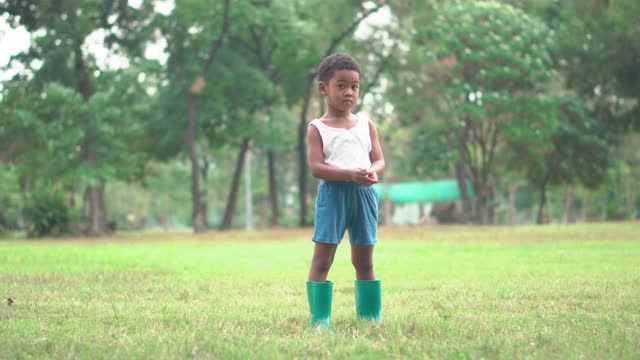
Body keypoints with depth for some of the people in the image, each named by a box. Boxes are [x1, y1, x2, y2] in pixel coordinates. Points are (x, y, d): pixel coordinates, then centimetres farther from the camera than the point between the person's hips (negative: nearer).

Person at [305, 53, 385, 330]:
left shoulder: (366, 124, 11)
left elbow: (379, 159, 8)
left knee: (364, 261, 12)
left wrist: (372, 171, -17)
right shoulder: (317, 128, 0)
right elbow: (316, 167, -10)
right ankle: (319, 318, 1)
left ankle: (370, 314, 20)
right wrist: (350, 174, -24)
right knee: (322, 259, -3)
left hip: (364, 194, 4)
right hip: (333, 194, -4)